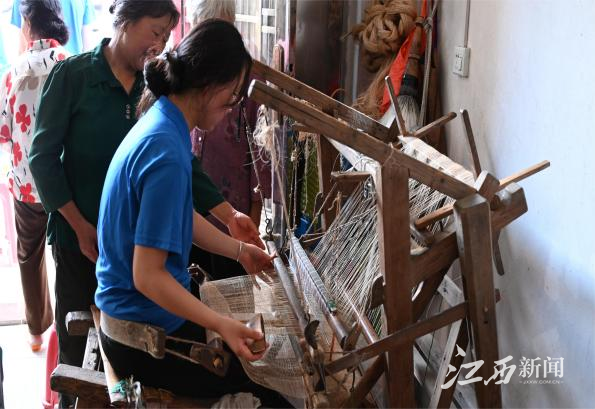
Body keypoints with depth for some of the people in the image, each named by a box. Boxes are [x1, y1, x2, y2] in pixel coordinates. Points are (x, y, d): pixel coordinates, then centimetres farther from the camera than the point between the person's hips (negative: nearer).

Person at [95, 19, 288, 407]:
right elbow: (148, 277, -27)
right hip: (145, 336, -10)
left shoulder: (161, 123, 1)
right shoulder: (166, 152, -28)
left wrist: (239, 250, 17)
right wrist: (221, 325, -30)